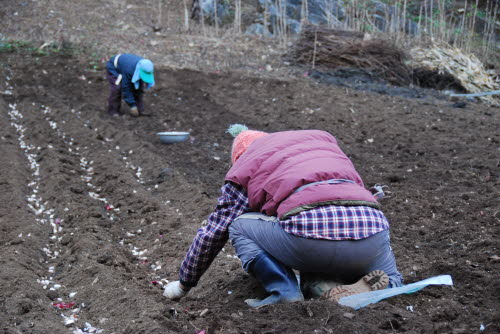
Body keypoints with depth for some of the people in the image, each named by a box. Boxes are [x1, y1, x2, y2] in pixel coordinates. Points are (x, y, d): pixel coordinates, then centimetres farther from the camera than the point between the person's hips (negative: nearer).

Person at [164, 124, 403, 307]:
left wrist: (184, 284, 39)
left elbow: (212, 233, 25)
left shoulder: (243, 168, 21)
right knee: (391, 282, 35)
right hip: (373, 227, 4)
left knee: (238, 225, 22)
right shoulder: (322, 138, 33)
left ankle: (285, 291, 2)